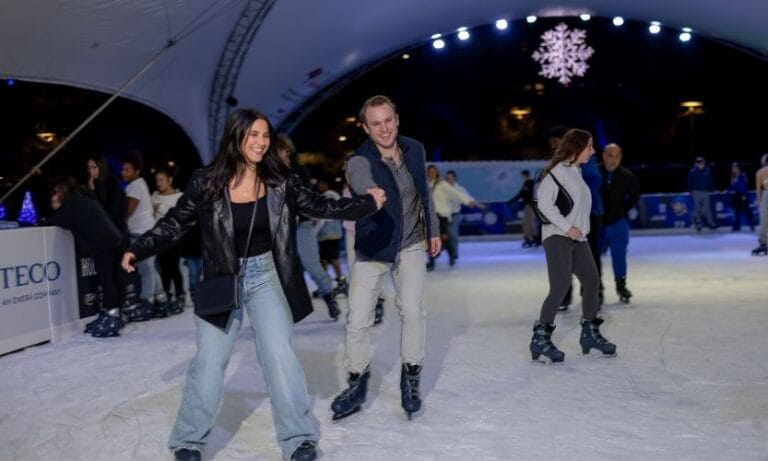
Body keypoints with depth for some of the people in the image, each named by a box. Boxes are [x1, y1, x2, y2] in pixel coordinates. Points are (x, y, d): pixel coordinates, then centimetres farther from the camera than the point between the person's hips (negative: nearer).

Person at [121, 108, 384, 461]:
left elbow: (320, 207, 3)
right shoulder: (206, 182, -10)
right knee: (209, 361, 3)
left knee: (280, 355, -4)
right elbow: (174, 223, -1)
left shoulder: (279, 182, -5)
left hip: (265, 276, 1)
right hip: (221, 280, -1)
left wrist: (369, 204, 0)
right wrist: (138, 250, -8)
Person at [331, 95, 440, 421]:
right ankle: (357, 384, 20)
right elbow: (365, 187, -43)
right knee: (357, 320, -3)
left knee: (412, 310, -13)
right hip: (371, 249, -2)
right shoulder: (359, 162, -20)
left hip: (411, 246, 2)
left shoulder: (415, 150, -4)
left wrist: (433, 230, 16)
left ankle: (410, 379, 8)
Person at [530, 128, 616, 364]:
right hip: (558, 237, -9)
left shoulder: (576, 173, 18)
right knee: (560, 287, -15)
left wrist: (581, 229, 9)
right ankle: (540, 340, -8)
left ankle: (590, 333, 28)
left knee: (592, 282, 13)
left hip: (577, 238, 9)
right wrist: (567, 227, -18)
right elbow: (544, 203, -17)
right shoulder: (558, 170, -9)